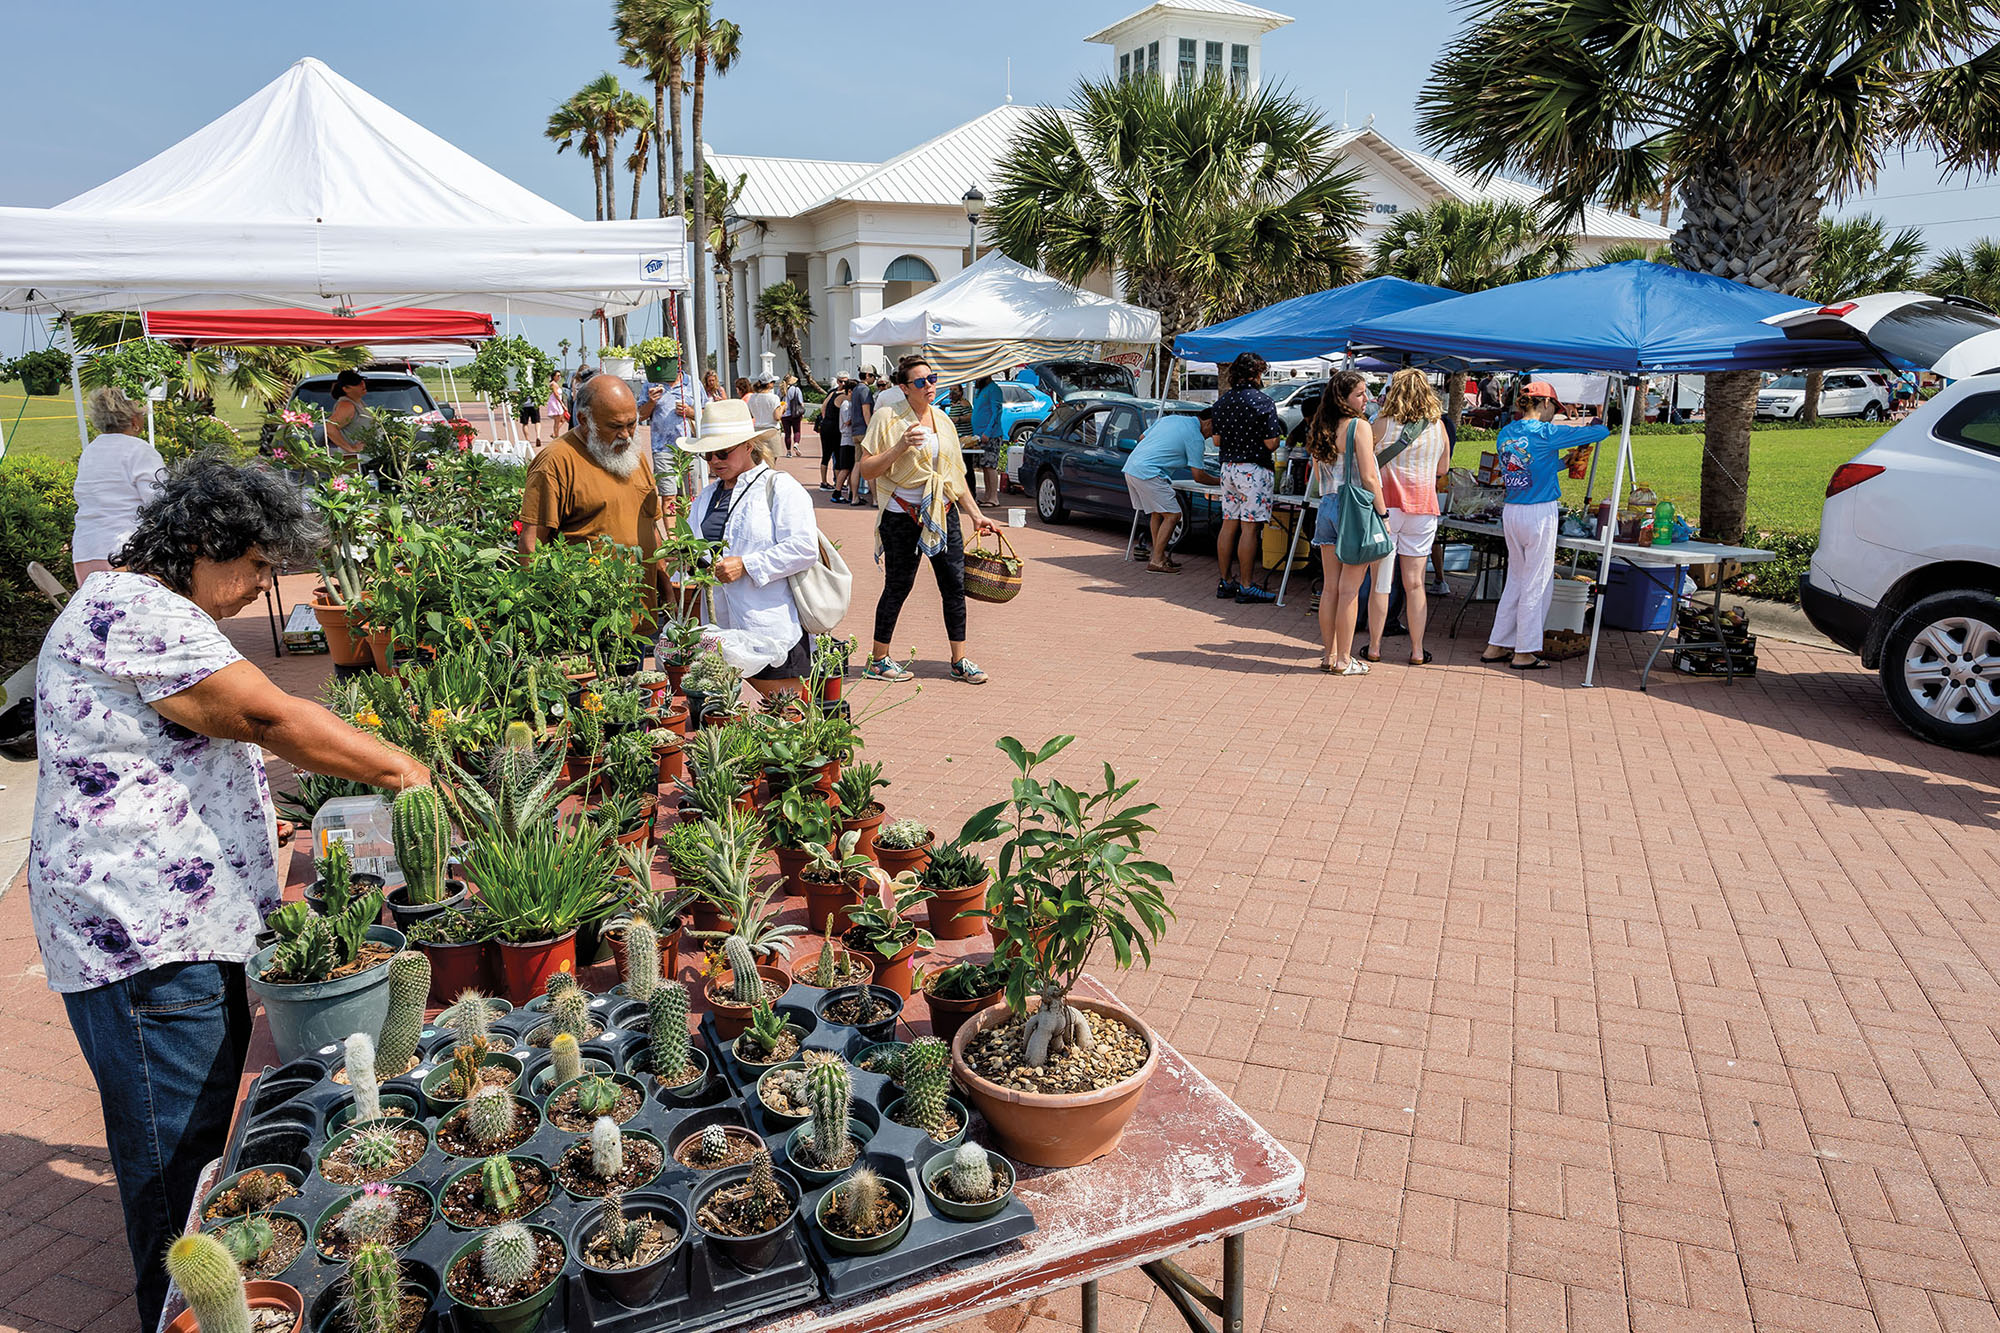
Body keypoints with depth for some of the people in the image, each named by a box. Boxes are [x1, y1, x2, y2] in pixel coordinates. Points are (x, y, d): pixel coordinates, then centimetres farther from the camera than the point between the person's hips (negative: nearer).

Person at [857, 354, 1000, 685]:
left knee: (955, 585, 3)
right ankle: (878, 660, 16)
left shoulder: (942, 420, 12)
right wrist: (900, 447, -22)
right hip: (902, 516, -5)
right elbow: (866, 470, -9)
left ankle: (959, 661, 13)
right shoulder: (889, 418, -5)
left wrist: (975, 514, 14)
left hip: (943, 513, 5)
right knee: (898, 586, 2)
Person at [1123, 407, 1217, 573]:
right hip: (1148, 473, -9)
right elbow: (1198, 476, -3)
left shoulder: (1170, 417, 18)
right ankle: (1156, 561, -4)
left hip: (1131, 467, 9)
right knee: (1173, 515, -3)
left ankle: (1159, 555, 23)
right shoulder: (1195, 437, -5)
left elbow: (1142, 437, 25)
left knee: (1157, 512, 19)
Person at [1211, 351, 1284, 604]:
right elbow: (1271, 443, -14)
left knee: (1228, 525, 11)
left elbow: (1217, 440, 11)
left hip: (1228, 467, 7)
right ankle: (1246, 586, -2)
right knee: (1250, 528, -4)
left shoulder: (1222, 401, 7)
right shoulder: (1262, 401, -12)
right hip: (1254, 470, -7)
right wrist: (1278, 434, 8)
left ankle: (1224, 582, 15)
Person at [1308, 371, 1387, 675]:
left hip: (1327, 506, 7)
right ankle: (1343, 660, 5)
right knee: (1349, 589, -1)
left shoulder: (1321, 429, 9)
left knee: (1331, 587, 12)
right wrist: (1383, 513, -8)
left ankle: (1328, 655, 18)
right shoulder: (1359, 426, -11)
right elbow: (1369, 477, -14)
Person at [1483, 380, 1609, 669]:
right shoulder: (1545, 433, -12)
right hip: (1541, 514, -7)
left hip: (1510, 512, 7)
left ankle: (1496, 646, 17)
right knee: (1537, 584, 2)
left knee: (1515, 580, 16)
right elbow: (1601, 431, -7)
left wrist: (1565, 462, 25)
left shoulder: (1504, 434, 8)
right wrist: (1593, 429, 16)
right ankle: (1524, 653, 7)